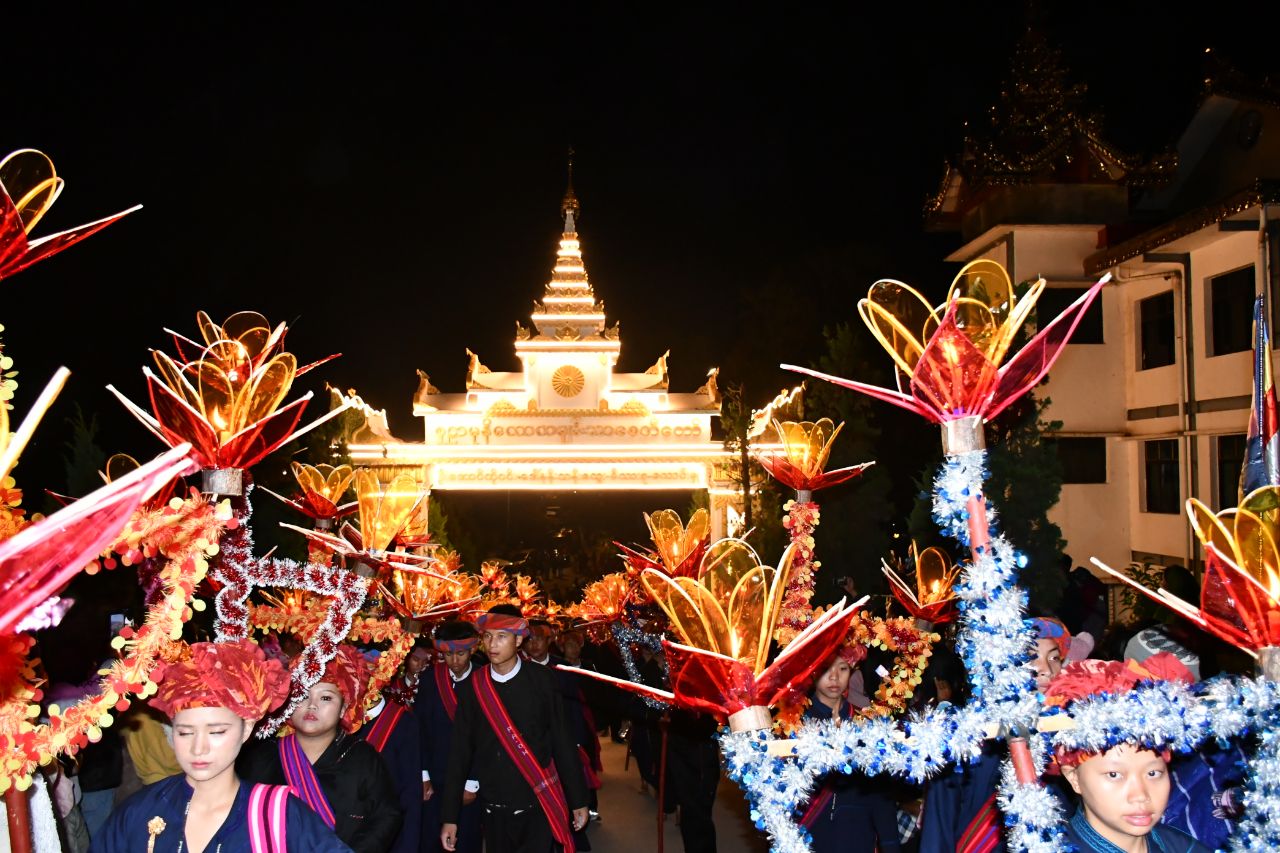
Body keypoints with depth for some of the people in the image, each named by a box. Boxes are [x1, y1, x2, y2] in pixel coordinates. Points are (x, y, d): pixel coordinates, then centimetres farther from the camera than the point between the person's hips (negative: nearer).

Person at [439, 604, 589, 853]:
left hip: (538, 807, -2)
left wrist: (578, 800, 1)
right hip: (494, 810, 2)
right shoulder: (473, 687, -4)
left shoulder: (540, 681, -8)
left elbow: (562, 741, -3)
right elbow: (461, 751, -1)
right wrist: (449, 817, 0)